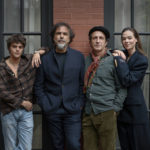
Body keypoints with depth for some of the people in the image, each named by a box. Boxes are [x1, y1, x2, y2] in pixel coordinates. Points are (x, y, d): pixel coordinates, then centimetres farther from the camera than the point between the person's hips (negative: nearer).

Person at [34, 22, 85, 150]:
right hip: (52, 111, 1)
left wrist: (80, 104, -3)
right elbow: (39, 85, 7)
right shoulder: (45, 59, 5)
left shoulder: (79, 57, 4)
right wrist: (44, 105, -2)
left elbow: (83, 83, 4)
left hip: (72, 110, -1)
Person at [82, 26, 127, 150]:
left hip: (106, 114, -3)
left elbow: (122, 88, 0)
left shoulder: (113, 60, 0)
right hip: (87, 113, 4)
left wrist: (114, 109, -6)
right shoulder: (85, 61, 11)